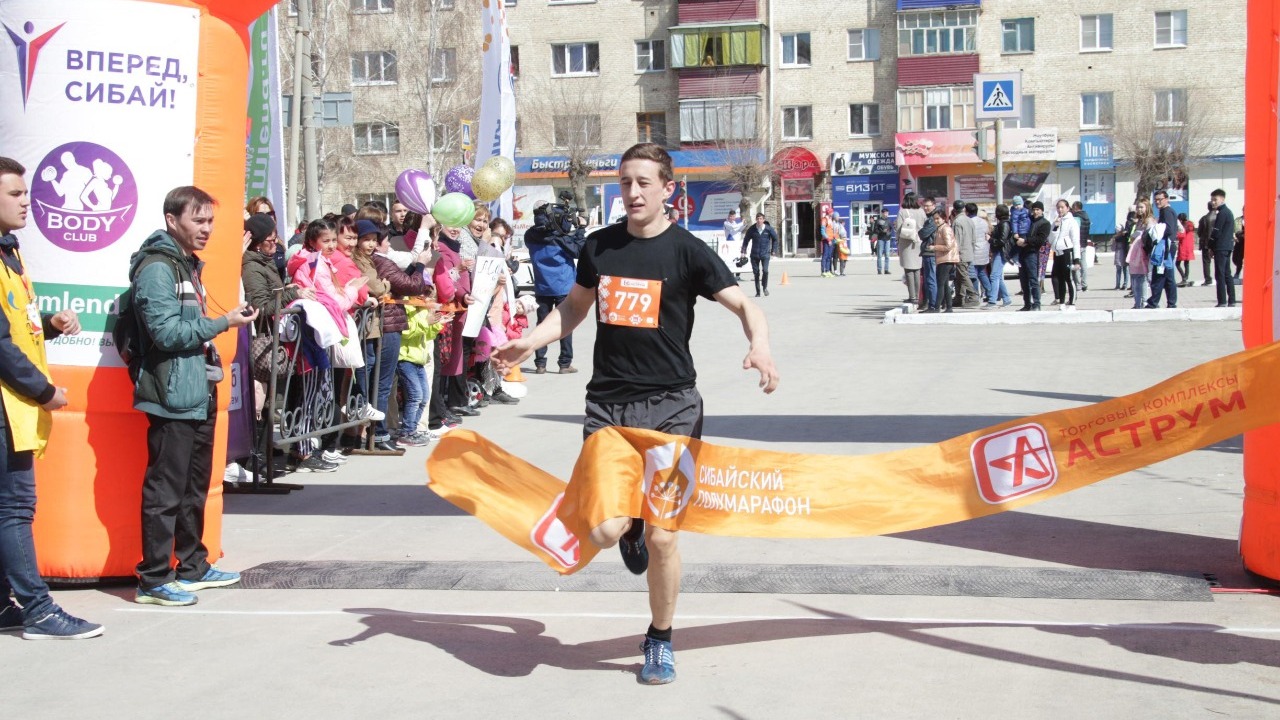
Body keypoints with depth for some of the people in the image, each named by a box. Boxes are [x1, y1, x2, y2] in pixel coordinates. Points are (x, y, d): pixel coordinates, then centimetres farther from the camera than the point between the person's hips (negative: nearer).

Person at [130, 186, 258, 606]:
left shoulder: (189, 265, 18)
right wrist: (224, 323, -17)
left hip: (199, 393, 10)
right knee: (165, 490, -6)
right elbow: (168, 332, -19)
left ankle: (193, 567, 27)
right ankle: (153, 579, 0)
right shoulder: (157, 268, -12)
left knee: (195, 487, 17)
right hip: (174, 397, -10)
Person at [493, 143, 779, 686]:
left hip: (670, 405, -2)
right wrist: (531, 341, 5)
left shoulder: (686, 250, -4)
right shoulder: (599, 246, 7)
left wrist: (759, 345, -28)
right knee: (603, 530, -11)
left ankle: (660, 641, 22)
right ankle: (630, 528, 29)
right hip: (608, 403, 2)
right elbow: (575, 305, 21)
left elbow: (744, 305, -7)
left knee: (661, 537, -1)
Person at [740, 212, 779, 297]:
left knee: (765, 270, -15)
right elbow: (746, 240, 9)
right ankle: (758, 291, 15)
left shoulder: (769, 229, -4)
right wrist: (744, 251, 4)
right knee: (756, 273, 3)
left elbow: (775, 239, 9)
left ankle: (765, 287, 11)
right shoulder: (752, 229, -2)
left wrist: (773, 250, 6)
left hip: (765, 254, -1)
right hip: (754, 254, 2)